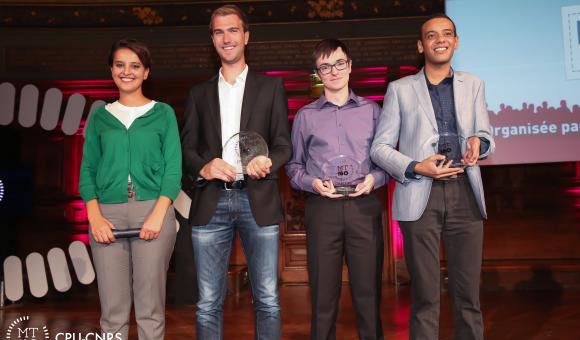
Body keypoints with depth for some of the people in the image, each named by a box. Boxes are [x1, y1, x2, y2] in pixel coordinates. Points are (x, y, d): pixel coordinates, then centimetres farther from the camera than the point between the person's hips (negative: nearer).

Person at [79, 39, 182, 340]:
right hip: (108, 214, 2)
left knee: (150, 307, 1)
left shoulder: (163, 113, 7)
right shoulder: (100, 116, 14)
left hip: (153, 212, -2)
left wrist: (158, 214, -12)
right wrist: (94, 216, -5)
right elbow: (88, 170, 10)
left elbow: (173, 168, 1)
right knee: (113, 309, 4)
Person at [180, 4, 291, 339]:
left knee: (267, 299, 1)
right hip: (211, 202, 2)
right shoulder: (199, 92, 17)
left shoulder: (271, 86, 12)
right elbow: (187, 147, 12)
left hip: (258, 200, -1)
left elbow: (283, 144, 7)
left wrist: (267, 162, -16)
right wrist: (203, 167, -11)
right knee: (209, 302, 4)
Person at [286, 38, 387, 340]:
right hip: (321, 207, 0)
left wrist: (374, 178, -7)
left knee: (368, 292, 3)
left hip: (364, 206, 0)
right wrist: (312, 183, -6)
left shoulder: (372, 111, 12)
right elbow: (293, 165, 12)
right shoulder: (305, 116, 12)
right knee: (323, 294, 4)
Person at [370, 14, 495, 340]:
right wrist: (415, 167, -12)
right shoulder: (400, 89, 8)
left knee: (468, 294, 6)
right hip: (420, 197, -2)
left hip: (465, 194, 2)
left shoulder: (473, 85, 16)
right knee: (425, 297, 4)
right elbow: (380, 148, 5)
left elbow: (487, 136, 14)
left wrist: (479, 141, -10)